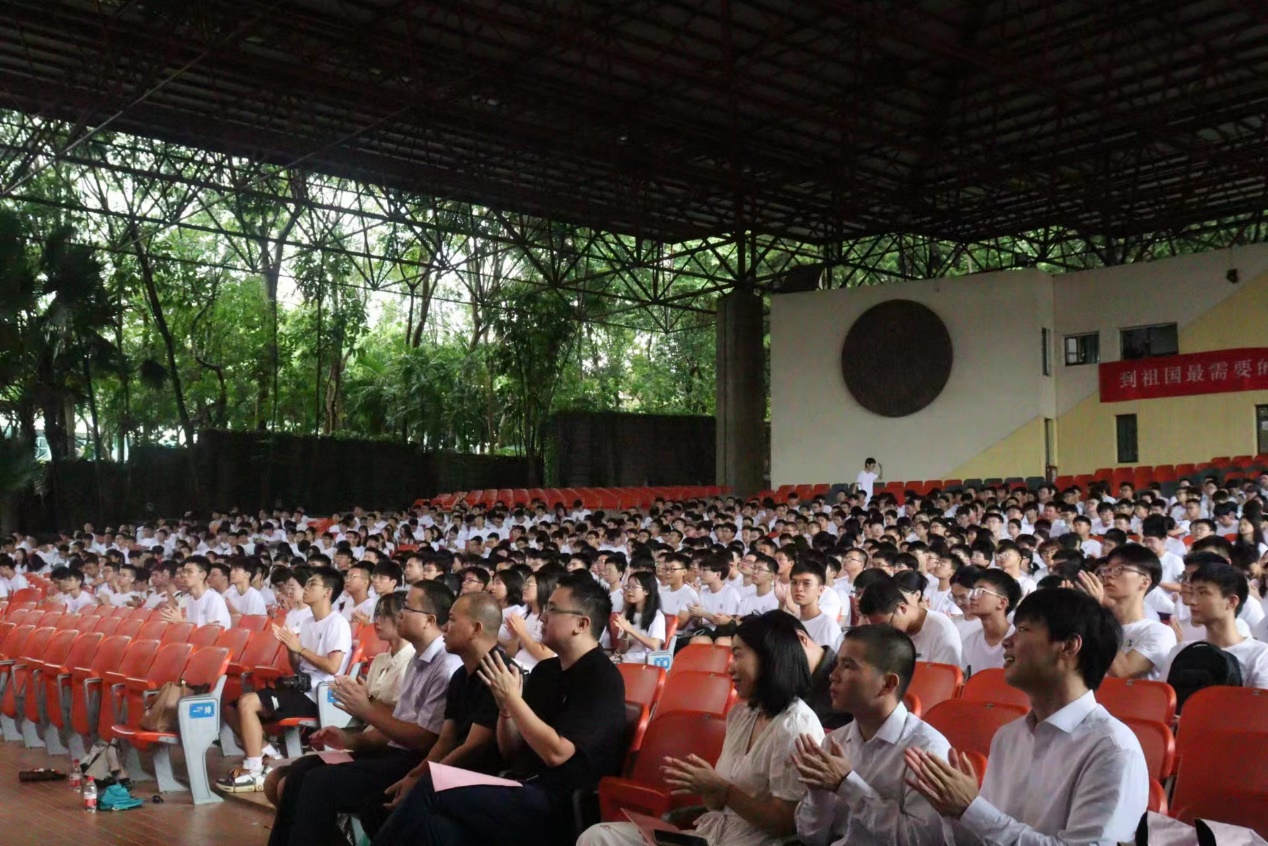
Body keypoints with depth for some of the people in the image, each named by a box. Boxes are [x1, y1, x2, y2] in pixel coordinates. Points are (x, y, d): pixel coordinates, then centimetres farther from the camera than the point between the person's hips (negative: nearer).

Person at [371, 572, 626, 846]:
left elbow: (556, 752, -18)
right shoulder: (545, 670, 15)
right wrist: (505, 706, -2)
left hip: (559, 805, -7)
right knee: (437, 824, -22)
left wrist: (512, 696, -12)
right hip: (523, 789, 7)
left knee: (431, 789, -19)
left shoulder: (602, 679, -9)